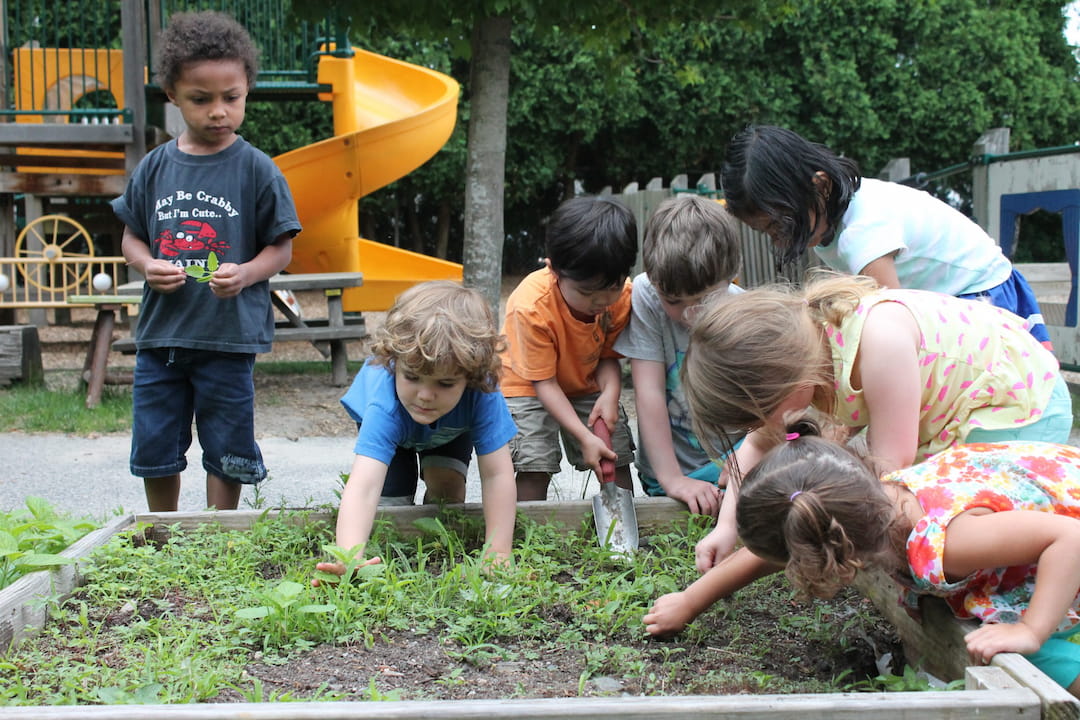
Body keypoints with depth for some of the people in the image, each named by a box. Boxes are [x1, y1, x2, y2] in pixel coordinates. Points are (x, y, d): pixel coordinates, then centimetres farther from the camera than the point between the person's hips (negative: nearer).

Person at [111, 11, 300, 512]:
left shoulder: (256, 170, -5)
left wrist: (245, 274, -21)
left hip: (229, 336, -3)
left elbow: (280, 248, -2)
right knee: (154, 450, 13)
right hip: (159, 332, 4)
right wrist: (147, 266, -9)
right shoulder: (156, 167, 4)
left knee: (226, 454, 7)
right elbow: (131, 237, 13)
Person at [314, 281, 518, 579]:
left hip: (452, 429, 1)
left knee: (447, 484, -18)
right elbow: (363, 485, -60)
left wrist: (498, 552, -46)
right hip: (393, 428, -1)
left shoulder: (481, 393, -44)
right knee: (391, 500, -13)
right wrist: (349, 558, -75)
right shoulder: (385, 406, -50)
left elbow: (496, 475, -40)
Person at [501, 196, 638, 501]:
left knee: (617, 459, -2)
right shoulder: (531, 306, -35)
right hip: (527, 384, -4)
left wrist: (610, 393, -31)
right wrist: (584, 436, -31)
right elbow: (543, 381, -26)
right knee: (535, 468, -17)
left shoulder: (622, 296, -22)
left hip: (587, 384, 4)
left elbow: (608, 356, -9)